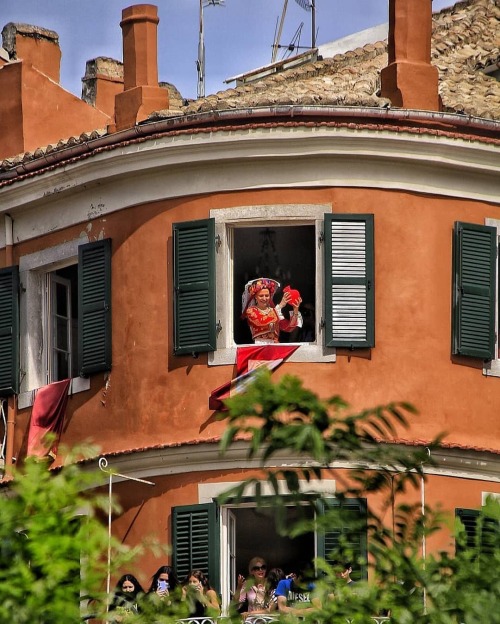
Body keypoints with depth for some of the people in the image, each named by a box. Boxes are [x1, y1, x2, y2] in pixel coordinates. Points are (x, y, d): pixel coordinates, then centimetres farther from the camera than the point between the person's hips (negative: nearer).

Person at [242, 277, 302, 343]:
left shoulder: (274, 311, 15)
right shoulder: (251, 311, 4)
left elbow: (288, 327, 5)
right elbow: (261, 322, -16)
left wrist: (295, 311, -8)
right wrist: (280, 306, -13)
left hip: (274, 346, 3)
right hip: (259, 345, -3)